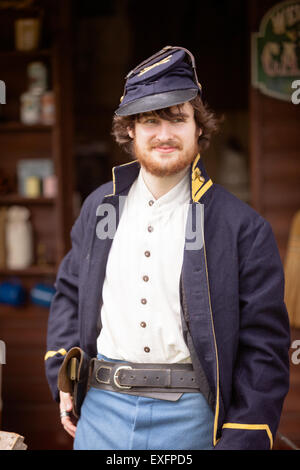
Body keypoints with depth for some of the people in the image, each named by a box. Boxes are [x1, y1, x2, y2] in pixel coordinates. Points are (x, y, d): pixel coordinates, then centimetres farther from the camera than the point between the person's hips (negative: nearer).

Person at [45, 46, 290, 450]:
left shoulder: (242, 227, -6)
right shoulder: (99, 208, 7)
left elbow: (264, 346, -6)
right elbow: (70, 291, 18)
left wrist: (242, 440, -12)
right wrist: (63, 378, 6)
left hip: (189, 417, -3)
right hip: (102, 410, 3)